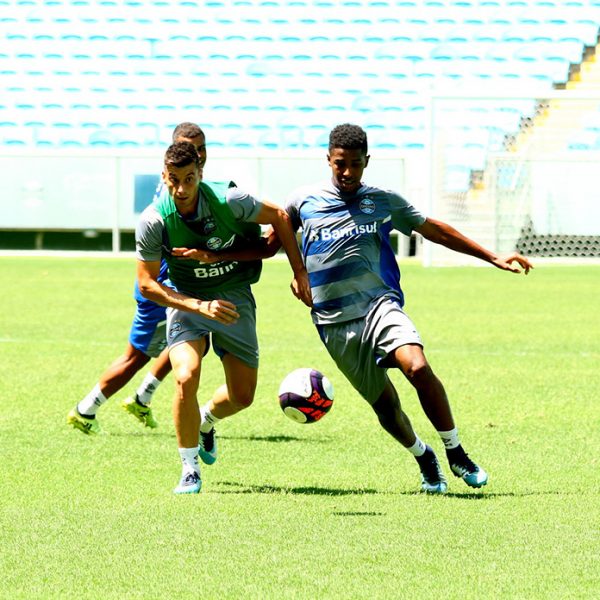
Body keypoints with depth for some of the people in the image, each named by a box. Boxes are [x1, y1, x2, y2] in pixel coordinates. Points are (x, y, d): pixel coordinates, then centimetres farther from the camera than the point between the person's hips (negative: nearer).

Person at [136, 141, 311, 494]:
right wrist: (200, 306, -25)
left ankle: (206, 422, 42)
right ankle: (190, 471, -9)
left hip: (234, 296, 2)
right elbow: (147, 284, -14)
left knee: (242, 396, 3)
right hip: (185, 300, -2)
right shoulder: (153, 222, -21)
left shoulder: (227, 201, -21)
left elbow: (279, 217, -4)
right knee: (186, 378, -26)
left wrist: (300, 272, -5)